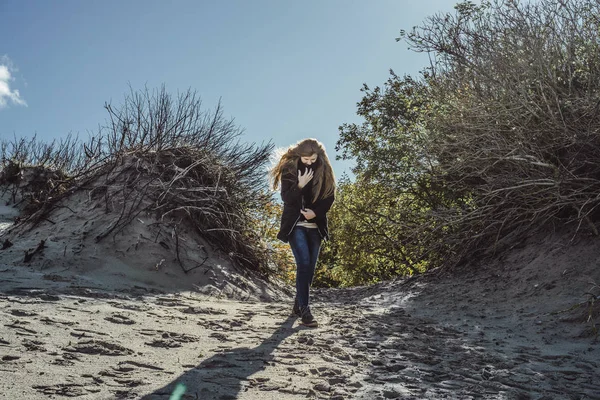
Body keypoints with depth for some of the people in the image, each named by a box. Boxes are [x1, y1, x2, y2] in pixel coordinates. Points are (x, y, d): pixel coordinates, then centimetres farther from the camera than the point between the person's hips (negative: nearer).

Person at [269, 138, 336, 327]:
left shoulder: (324, 170, 1)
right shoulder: (289, 169, -6)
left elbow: (329, 196, 2)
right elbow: (286, 198, -10)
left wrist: (316, 212, -13)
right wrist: (300, 186, -26)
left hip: (315, 225, 4)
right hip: (295, 225, -3)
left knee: (309, 267, 7)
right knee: (304, 264, -15)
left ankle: (298, 304, 23)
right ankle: (304, 310, -12)